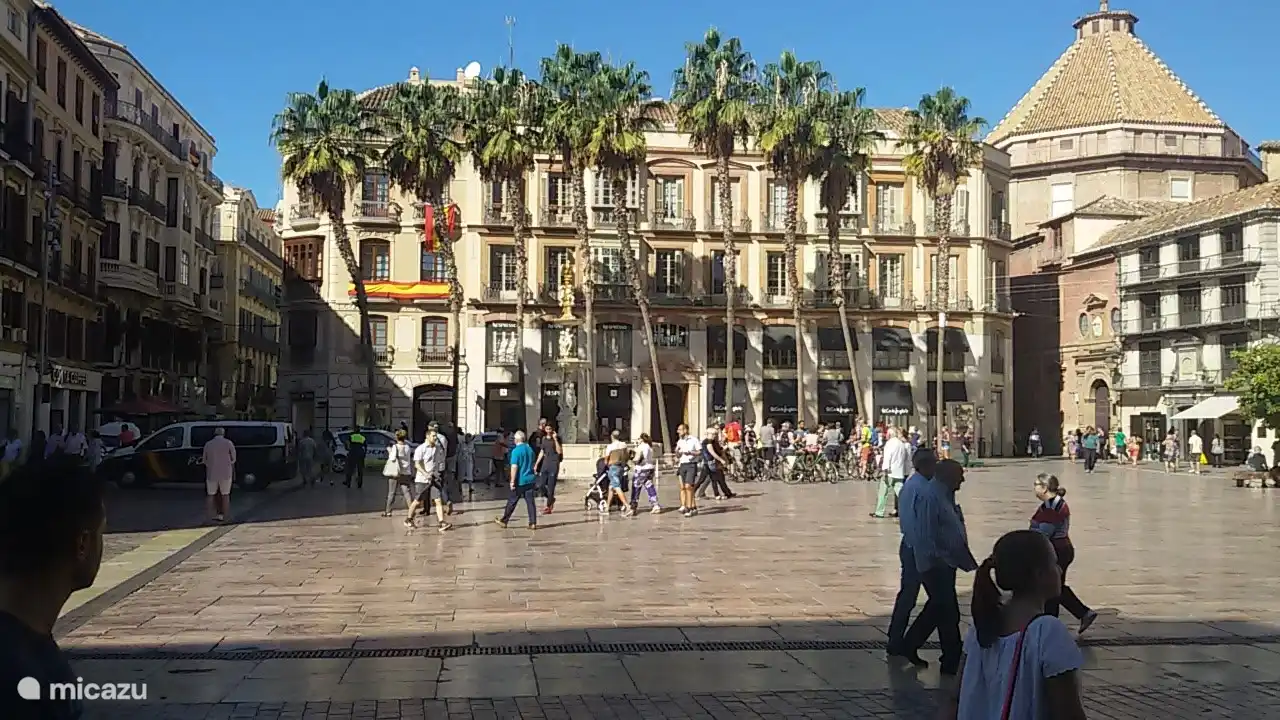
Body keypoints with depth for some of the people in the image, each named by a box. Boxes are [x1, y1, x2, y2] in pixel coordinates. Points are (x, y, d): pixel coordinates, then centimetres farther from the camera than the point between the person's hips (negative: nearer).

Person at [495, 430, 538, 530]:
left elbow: (514, 467, -19)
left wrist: (512, 481, -17)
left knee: (512, 501, 6)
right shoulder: (530, 449, 7)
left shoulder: (516, 451, -14)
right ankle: (533, 523, 2)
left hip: (520, 481, -6)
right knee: (530, 501, 6)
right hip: (530, 480, 6)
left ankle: (504, 521, 16)